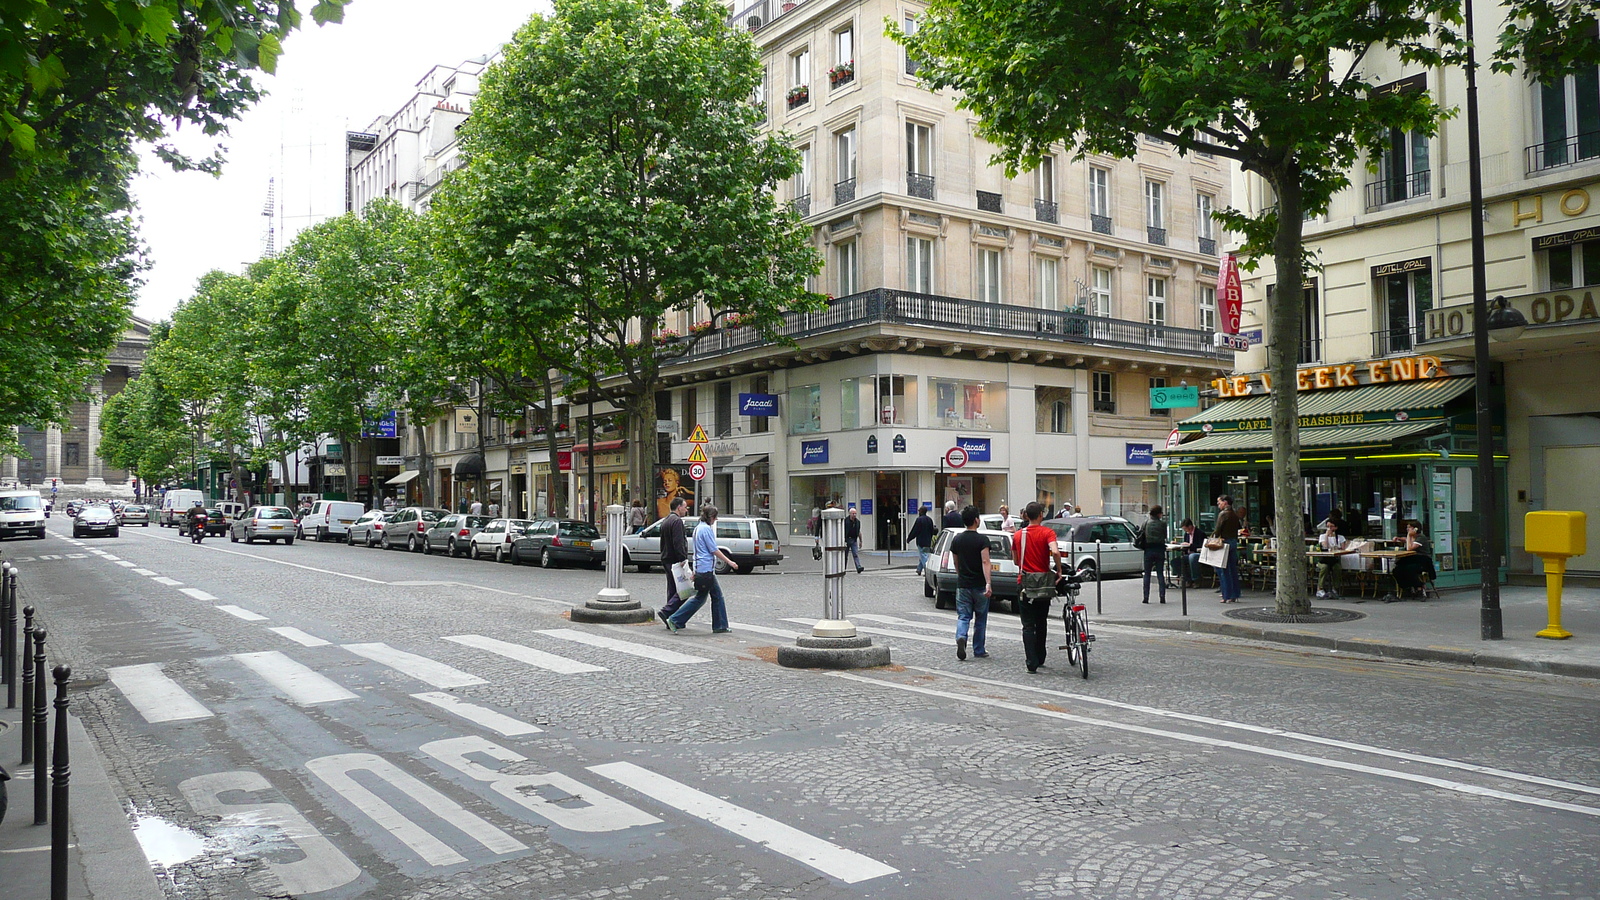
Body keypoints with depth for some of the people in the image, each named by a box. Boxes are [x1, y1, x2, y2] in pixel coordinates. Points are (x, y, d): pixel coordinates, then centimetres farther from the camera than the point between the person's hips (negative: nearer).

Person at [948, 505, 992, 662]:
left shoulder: (957, 540, 5)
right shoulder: (982, 540, -10)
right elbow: (985, 562, -21)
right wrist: (989, 584, -27)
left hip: (962, 585, 3)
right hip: (980, 585, -3)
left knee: (963, 616, 4)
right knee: (980, 619, 11)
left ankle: (961, 637, -25)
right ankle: (979, 650, 18)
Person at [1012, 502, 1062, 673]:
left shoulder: (1018, 535, 3)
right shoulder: (1047, 532, -6)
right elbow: (1055, 552, -23)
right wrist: (1059, 570, -10)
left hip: (1024, 583, 1)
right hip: (1043, 581, -1)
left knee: (1028, 625, 1)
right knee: (1042, 623, 18)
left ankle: (1032, 664, -8)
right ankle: (1040, 659, 29)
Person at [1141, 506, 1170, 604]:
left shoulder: (1146, 522, -3)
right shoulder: (1162, 523, -6)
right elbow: (1165, 536, 3)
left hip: (1148, 549, 0)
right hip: (1160, 549, 0)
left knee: (1147, 574, 7)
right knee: (1160, 573, 7)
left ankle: (1146, 597, 3)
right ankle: (1162, 596, 1)